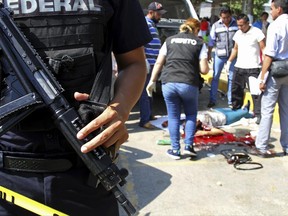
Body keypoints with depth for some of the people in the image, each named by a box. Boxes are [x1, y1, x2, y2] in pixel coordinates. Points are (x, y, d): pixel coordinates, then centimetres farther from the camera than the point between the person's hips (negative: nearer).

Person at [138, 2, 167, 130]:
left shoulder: (152, 24, 18)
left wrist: (155, 62, 26)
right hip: (146, 64, -10)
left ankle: (148, 114, 31)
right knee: (145, 92, -7)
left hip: (152, 63, 10)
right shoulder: (145, 24, -14)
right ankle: (144, 121, -3)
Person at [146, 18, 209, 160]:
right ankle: (188, 145, 12)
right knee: (191, 114, 20)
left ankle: (175, 150, 14)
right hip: (189, 84, -1)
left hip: (168, 83, 2)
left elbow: (158, 63, 9)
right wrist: (206, 68, 22)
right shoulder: (199, 43, 7)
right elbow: (204, 70, 0)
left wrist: (152, 81, 15)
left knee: (173, 117, 12)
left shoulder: (170, 40, 13)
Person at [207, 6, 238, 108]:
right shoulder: (216, 25, 1)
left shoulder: (237, 24, -1)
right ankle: (212, 100, 13)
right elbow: (211, 41, 6)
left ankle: (230, 101, 17)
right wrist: (209, 54, 6)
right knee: (215, 77, 3)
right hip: (219, 55, 0)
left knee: (231, 78, 7)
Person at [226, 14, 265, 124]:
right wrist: (229, 61, 15)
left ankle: (258, 115, -2)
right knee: (236, 90, 12)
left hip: (253, 68, -6)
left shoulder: (257, 32, -8)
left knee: (256, 92, -7)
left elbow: (263, 49, -7)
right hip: (239, 67, 6)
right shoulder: (238, 33, 11)